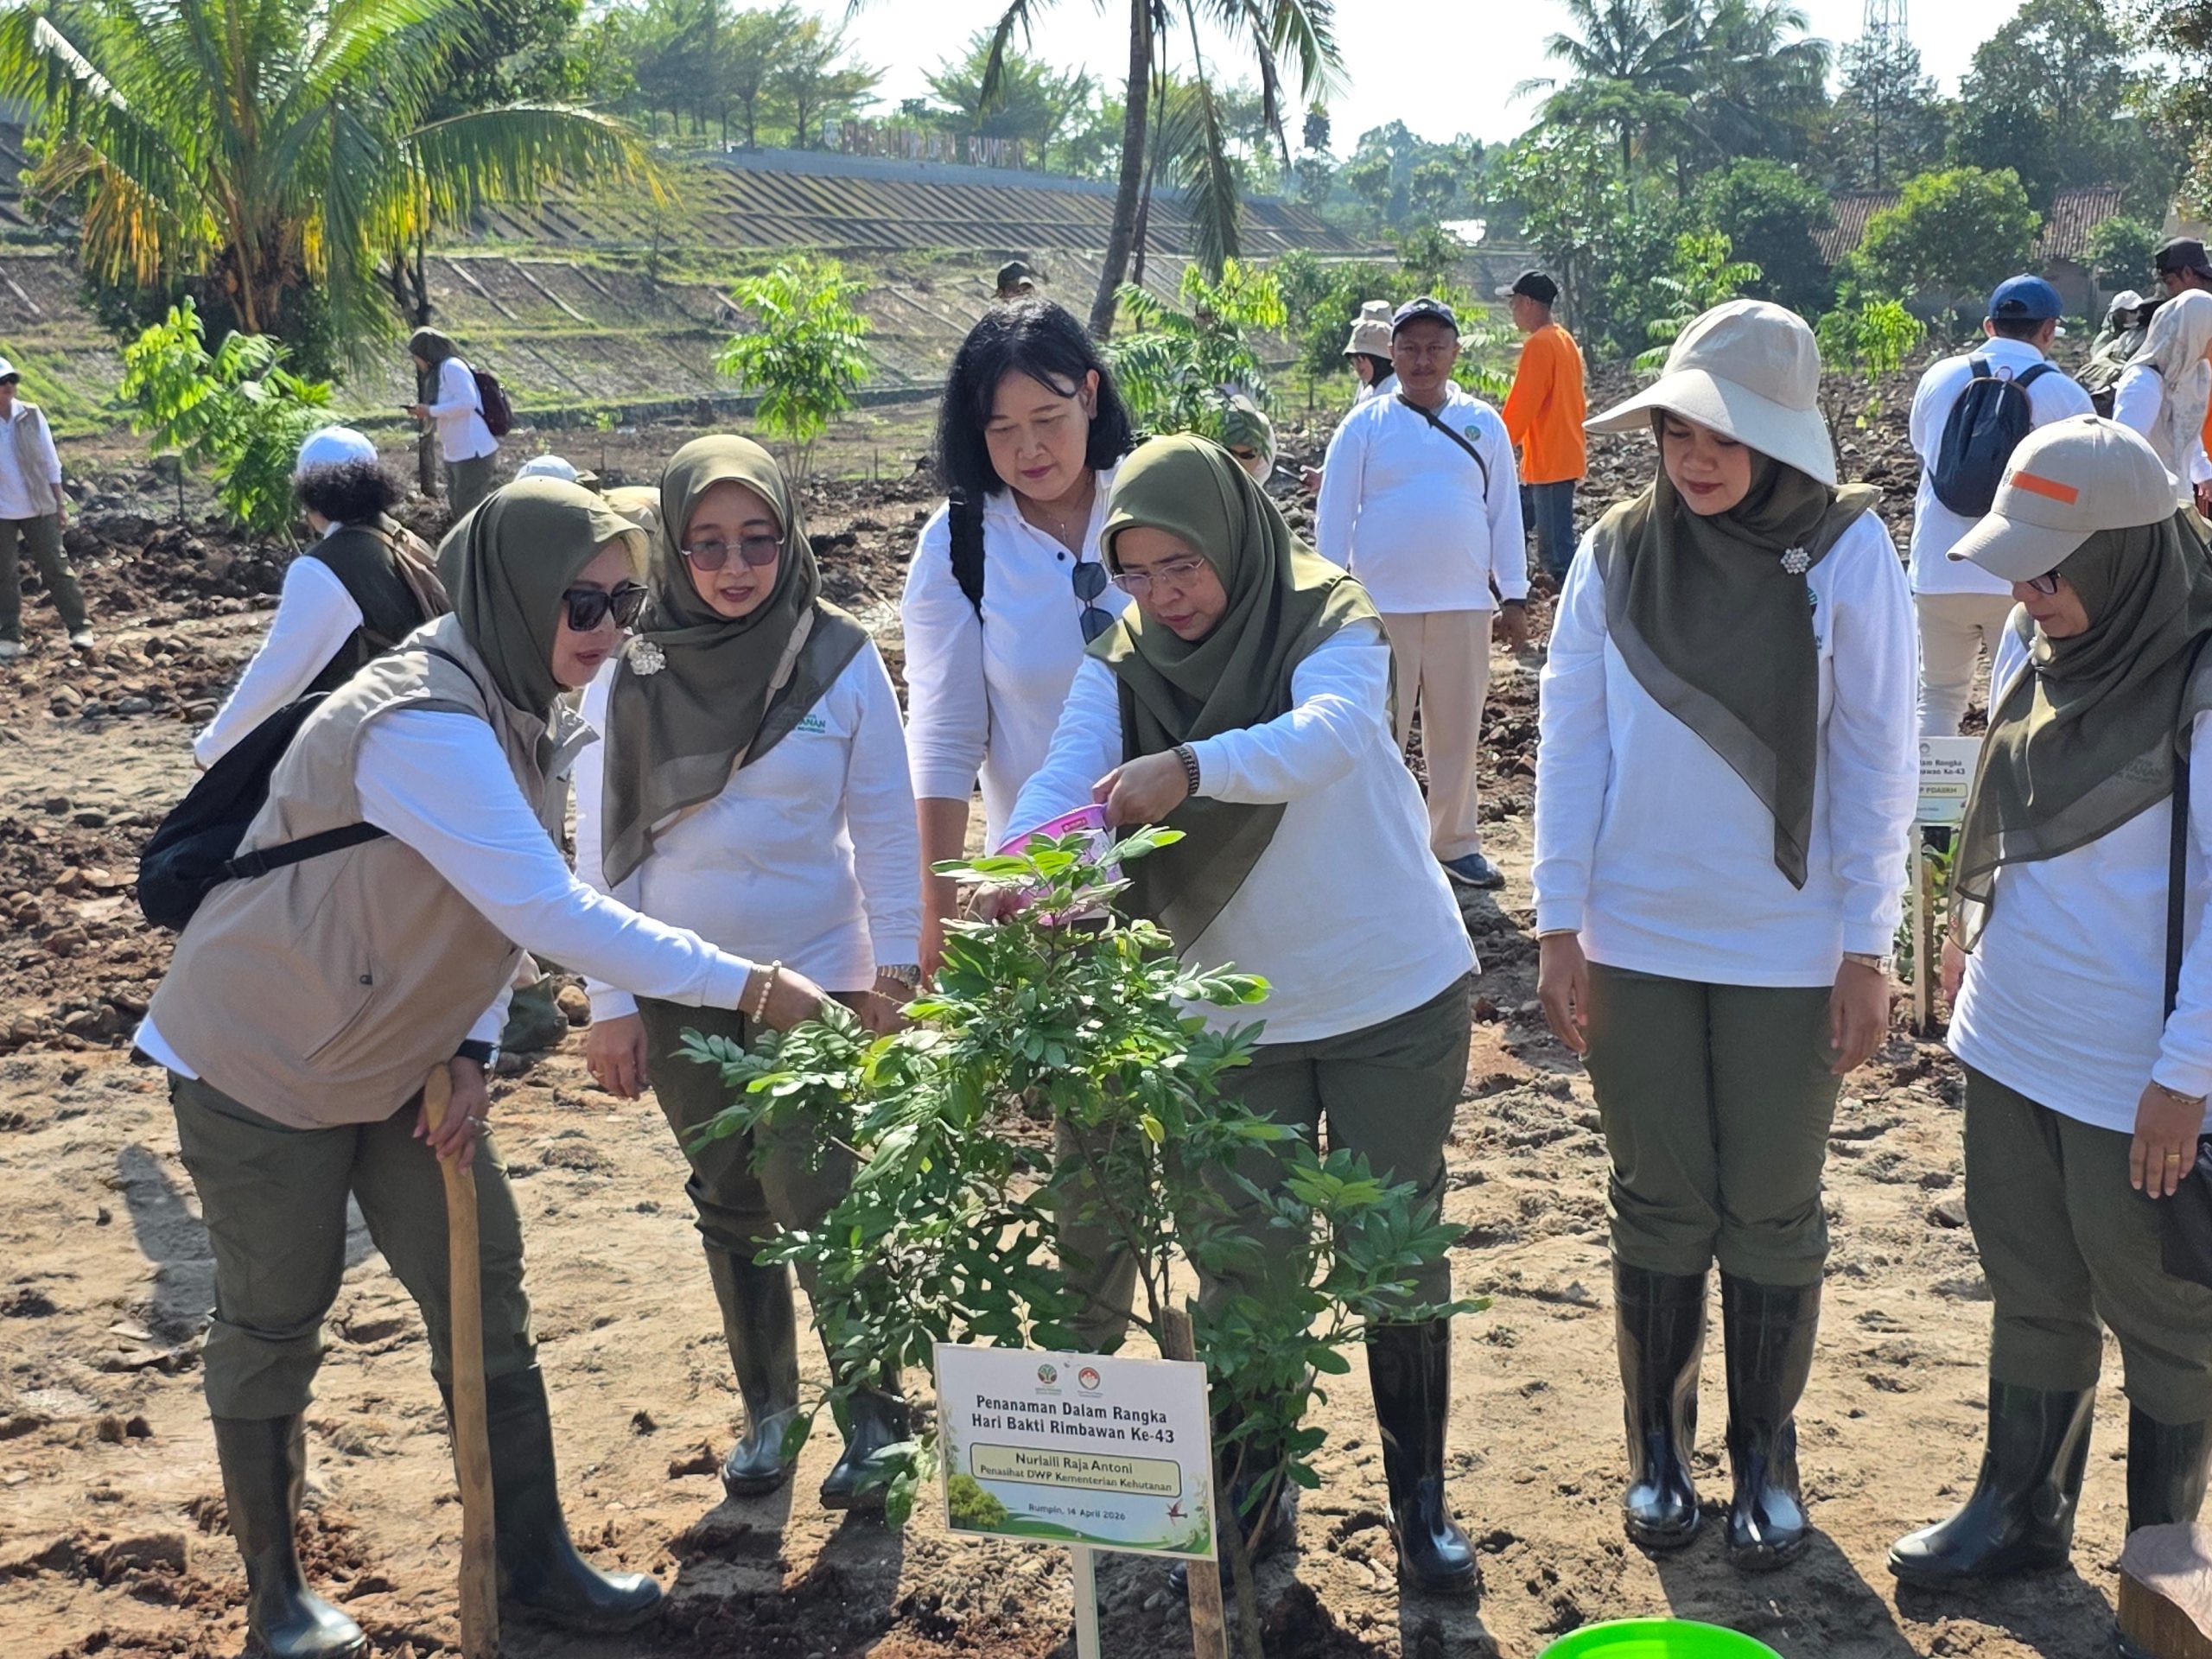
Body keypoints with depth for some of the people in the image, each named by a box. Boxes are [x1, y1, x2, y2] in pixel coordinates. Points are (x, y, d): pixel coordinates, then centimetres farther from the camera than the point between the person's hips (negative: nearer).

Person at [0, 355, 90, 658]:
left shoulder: (31, 415, -4)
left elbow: (50, 461, 2)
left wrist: (60, 504, 2)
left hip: (39, 507, 0)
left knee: (55, 567, 3)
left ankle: (79, 626, 10)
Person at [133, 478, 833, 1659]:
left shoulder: (525, 711, -1)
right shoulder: (420, 724, -31)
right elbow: (549, 913, -35)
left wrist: (469, 1050, -7)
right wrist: (746, 986, -32)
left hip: (398, 1059, 8)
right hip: (259, 1064, -8)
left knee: (484, 1297, 7)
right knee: (273, 1326, 6)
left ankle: (533, 1564, 19)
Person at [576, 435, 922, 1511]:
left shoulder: (841, 659, -7)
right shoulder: (626, 673, -5)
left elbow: (886, 825, -2)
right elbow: (603, 843, -1)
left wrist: (894, 971, -5)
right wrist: (610, 1002, -3)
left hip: (815, 972, -2)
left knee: (815, 1197, -6)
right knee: (731, 1205, 12)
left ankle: (875, 1413, 13)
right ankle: (767, 1409, 28)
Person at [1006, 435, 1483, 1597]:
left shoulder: (1329, 623, -14)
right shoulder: (1118, 673, -4)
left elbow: (1330, 733, -35)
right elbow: (1058, 786, -20)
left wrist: (1187, 769, -53)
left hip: (1396, 990, -2)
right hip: (1233, 1013, 3)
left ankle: (1420, 1495, 25)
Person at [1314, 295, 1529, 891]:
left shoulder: (1483, 424, 7)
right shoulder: (1365, 424, 0)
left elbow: (1505, 513, 9)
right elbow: (1333, 517, 1)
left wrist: (1514, 596, 6)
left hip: (1464, 604, 2)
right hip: (1381, 604, -2)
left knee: (1457, 730, 10)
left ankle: (1456, 842, 22)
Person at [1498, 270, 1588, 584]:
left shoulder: (1539, 345, -16)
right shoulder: (1565, 340, 14)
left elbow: (1521, 406, -18)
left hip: (1549, 464, -10)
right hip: (1566, 458, 10)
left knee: (1556, 550, -8)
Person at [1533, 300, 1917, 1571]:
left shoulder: (1847, 554, -8)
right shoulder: (1617, 555, -3)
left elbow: (1877, 757, -5)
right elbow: (1571, 741, 1)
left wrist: (1867, 947, -6)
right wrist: (1560, 924, -2)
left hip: (1788, 951, -1)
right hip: (1635, 941, 2)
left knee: (1772, 1214, 10)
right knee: (1660, 1207, 13)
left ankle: (1767, 1453, 29)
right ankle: (1659, 1445, 30)